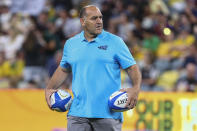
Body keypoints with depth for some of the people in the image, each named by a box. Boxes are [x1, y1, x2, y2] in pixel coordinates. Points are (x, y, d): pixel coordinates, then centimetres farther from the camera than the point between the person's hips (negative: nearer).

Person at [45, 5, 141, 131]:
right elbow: (63, 69, 24)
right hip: (78, 113, 2)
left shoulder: (115, 42, 1)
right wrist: (49, 89, 11)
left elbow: (132, 67, 0)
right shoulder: (71, 44, 11)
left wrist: (136, 89, -18)